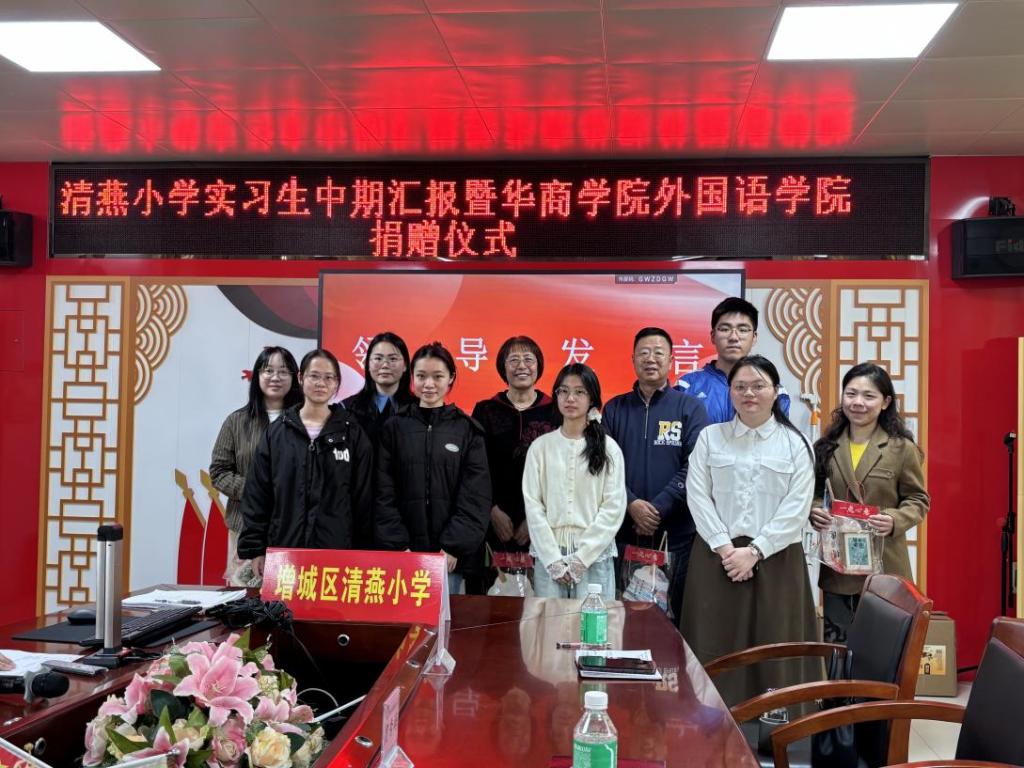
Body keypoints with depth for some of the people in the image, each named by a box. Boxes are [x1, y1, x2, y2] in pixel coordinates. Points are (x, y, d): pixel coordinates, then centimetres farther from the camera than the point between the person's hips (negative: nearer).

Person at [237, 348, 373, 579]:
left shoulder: (352, 434, 4)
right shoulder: (276, 432, 6)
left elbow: (363, 498, 3)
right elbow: (257, 495, 6)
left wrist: (362, 554, 0)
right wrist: (255, 549, 0)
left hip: (338, 552, -1)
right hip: (284, 550, 1)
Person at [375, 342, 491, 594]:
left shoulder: (468, 430, 4)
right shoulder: (394, 428, 6)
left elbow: (475, 496, -1)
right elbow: (384, 493, 2)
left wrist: (453, 547, -9)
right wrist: (398, 545, -8)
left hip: (450, 556, 0)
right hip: (403, 554, 1)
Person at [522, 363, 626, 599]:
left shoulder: (608, 448, 2)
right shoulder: (540, 446, 5)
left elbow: (614, 507, -2)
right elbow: (533, 505, 0)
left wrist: (580, 558, -9)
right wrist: (554, 560, -8)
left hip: (595, 556, -1)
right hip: (549, 555, 1)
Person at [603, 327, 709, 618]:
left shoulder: (690, 408, 3)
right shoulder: (614, 409, 9)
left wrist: (658, 508, -15)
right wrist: (631, 503, -13)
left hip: (678, 531, -2)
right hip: (625, 528, 2)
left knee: (679, 612, 5)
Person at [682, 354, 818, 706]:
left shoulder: (794, 444, 5)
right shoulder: (710, 438, 8)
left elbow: (797, 508, -3)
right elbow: (698, 498, 0)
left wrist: (754, 551, -12)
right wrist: (725, 548, -11)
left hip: (775, 560, 0)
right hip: (716, 558, 1)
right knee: (715, 649, 2)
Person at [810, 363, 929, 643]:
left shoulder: (903, 449, -4)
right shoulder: (826, 446, 5)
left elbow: (918, 500, 1)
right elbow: (814, 493, 14)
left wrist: (895, 520, -18)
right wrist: (814, 510, -8)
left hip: (883, 566, -3)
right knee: (836, 644, 11)